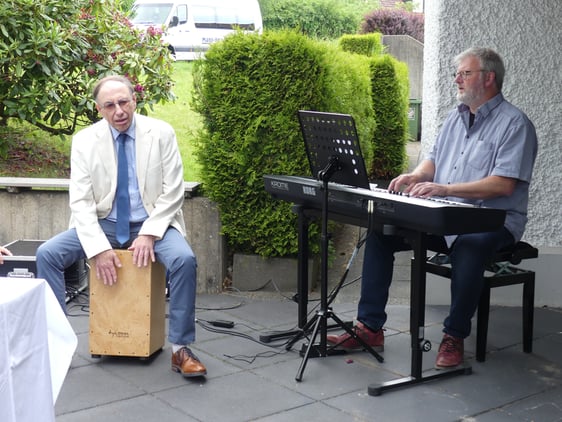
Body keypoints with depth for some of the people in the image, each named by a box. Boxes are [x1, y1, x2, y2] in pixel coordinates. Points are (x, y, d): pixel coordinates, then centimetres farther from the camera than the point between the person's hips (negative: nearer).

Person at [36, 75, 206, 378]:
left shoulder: (161, 133, -7)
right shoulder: (84, 140, -5)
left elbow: (172, 193, -7)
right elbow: (80, 201, -10)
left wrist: (149, 234, -20)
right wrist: (99, 248, -23)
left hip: (152, 224, -1)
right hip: (104, 224, 2)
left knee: (184, 260, -31)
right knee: (47, 254, -19)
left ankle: (180, 349, -18)